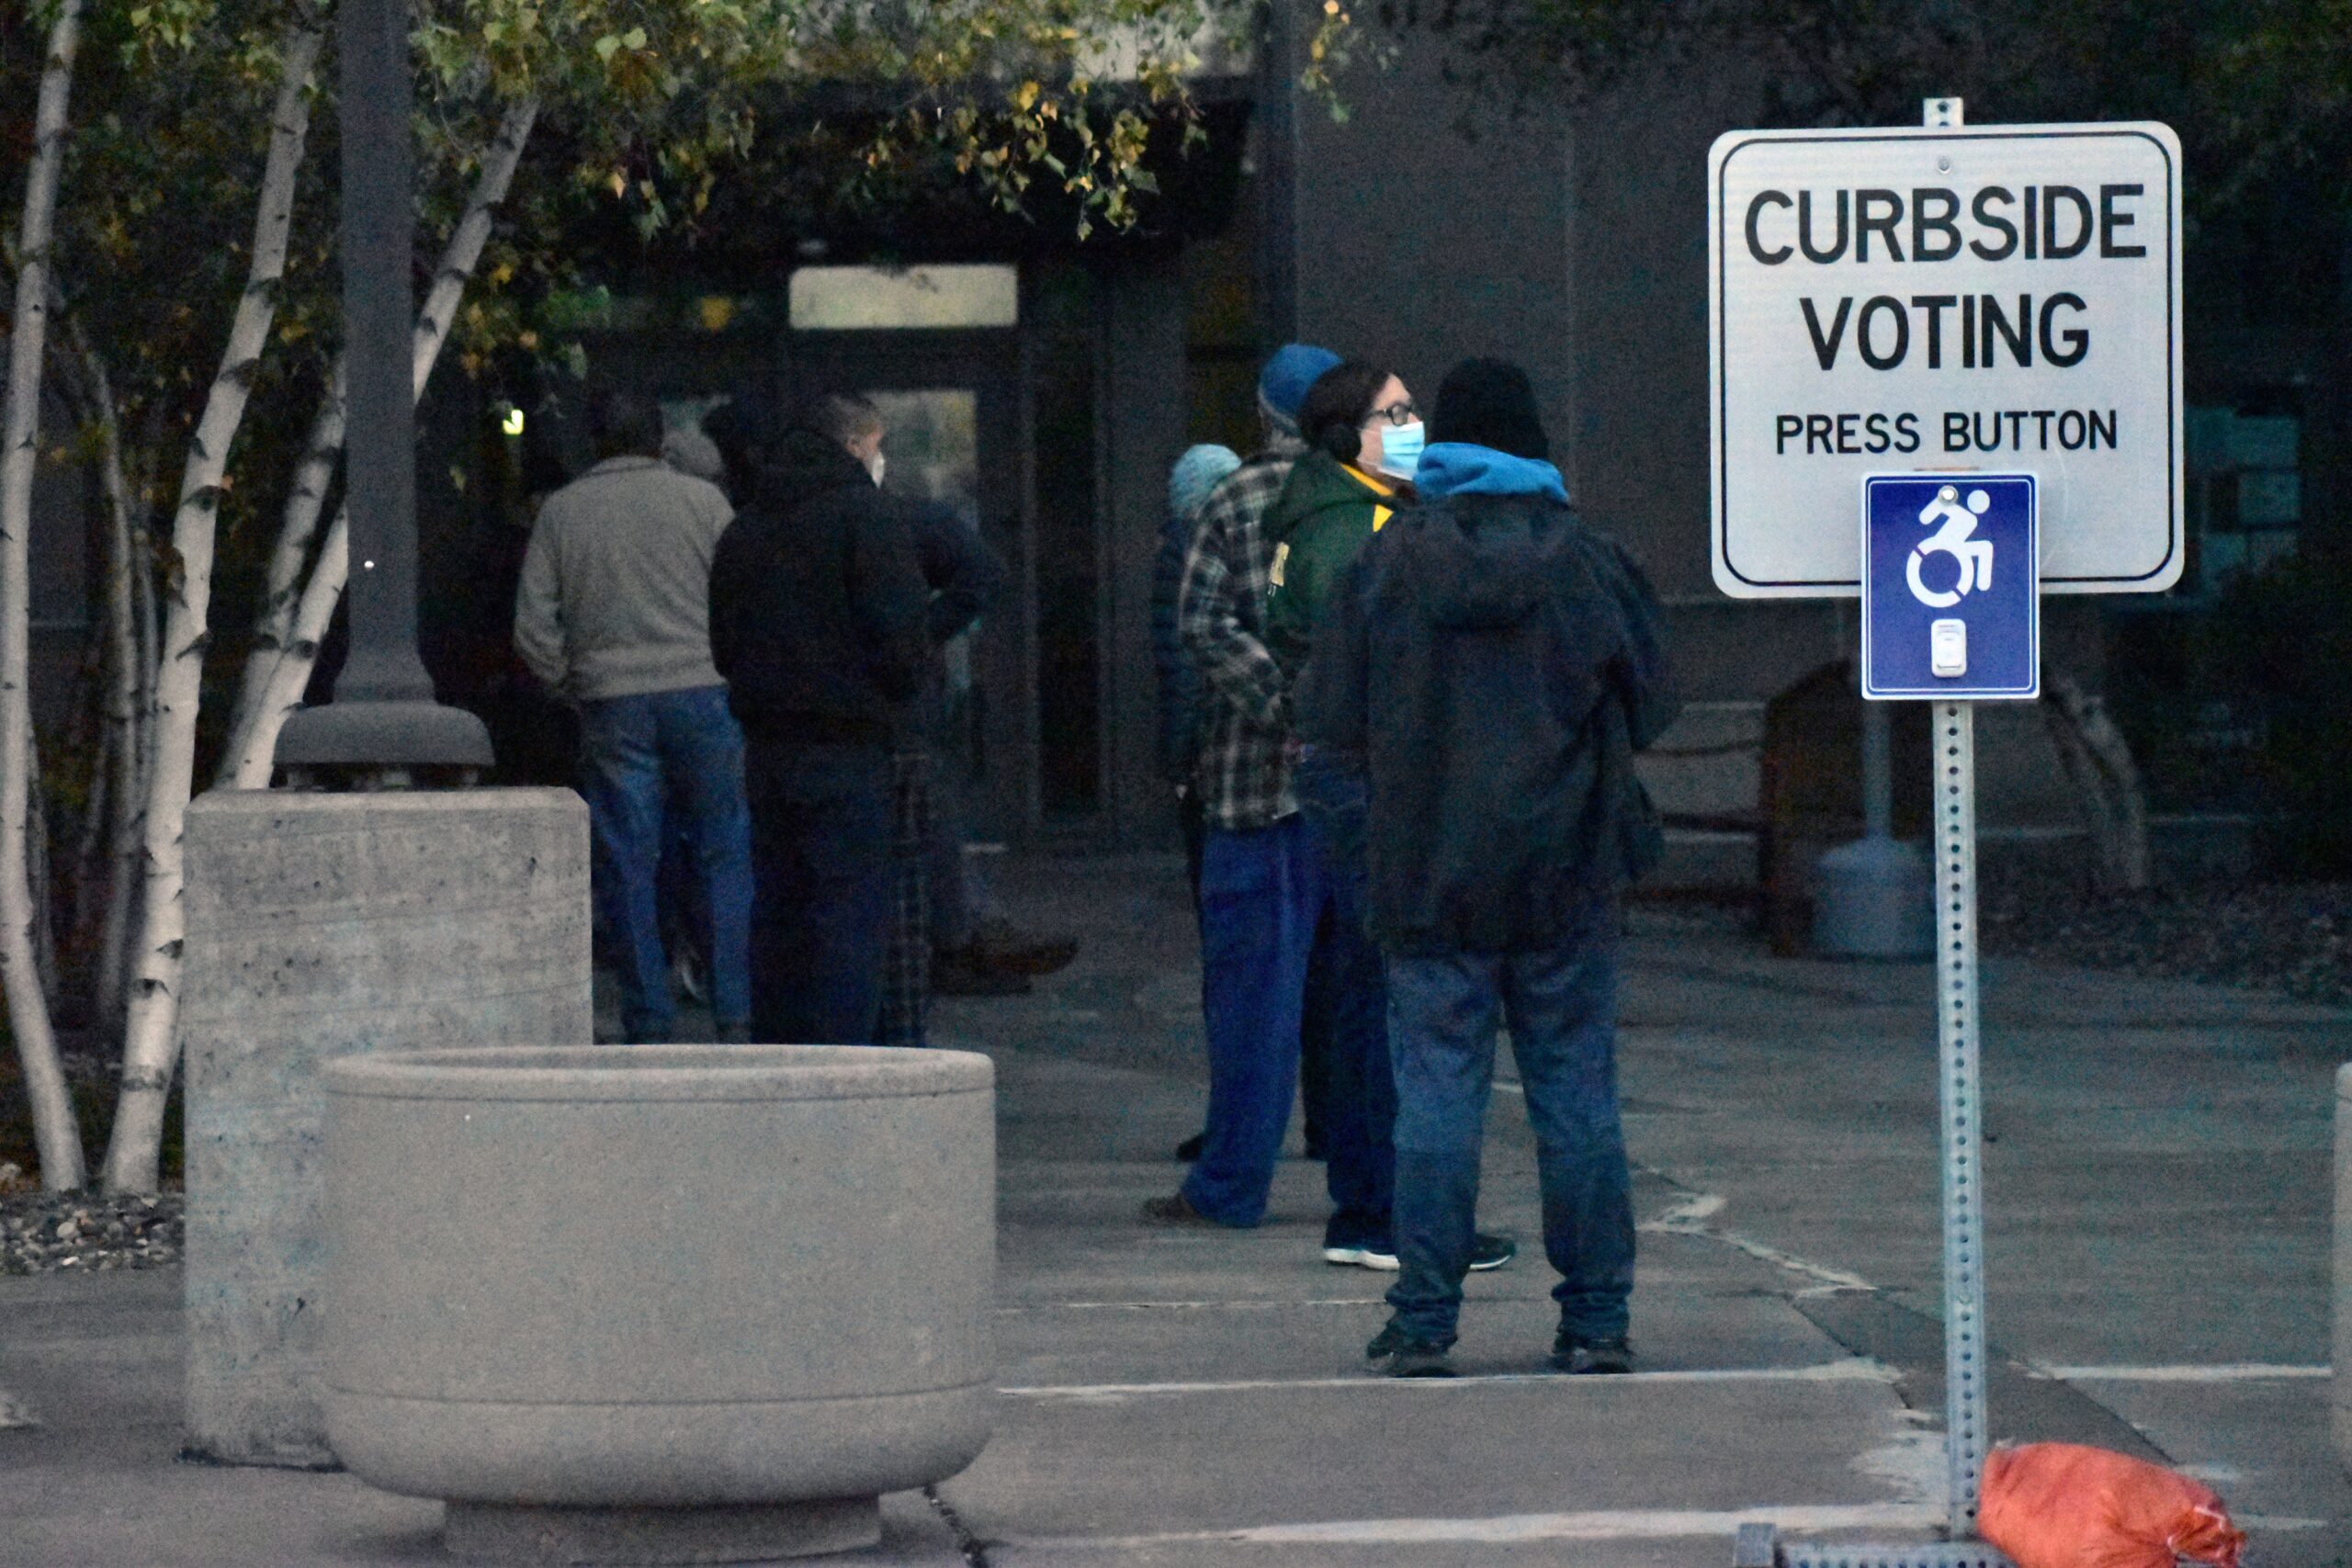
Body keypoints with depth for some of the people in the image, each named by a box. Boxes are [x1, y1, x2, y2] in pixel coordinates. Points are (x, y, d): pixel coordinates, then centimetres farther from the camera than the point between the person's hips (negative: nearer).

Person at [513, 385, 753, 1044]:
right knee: (725, 853, 4)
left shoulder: (561, 512, 7)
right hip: (701, 690, -1)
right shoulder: (700, 499, 3)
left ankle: (649, 1022, 2)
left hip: (611, 706, 1)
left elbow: (533, 627, 5)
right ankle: (736, 1015, -2)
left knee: (627, 865, 4)